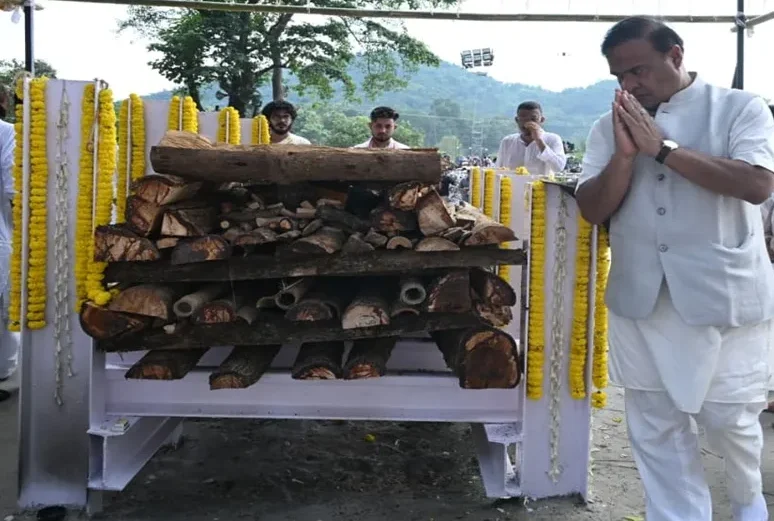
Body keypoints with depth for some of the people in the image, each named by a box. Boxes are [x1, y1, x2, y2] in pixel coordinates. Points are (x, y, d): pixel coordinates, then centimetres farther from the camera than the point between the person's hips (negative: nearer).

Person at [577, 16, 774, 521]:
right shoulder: (610, 127, 6)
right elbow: (592, 209, 1)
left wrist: (662, 148, -18)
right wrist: (625, 155, -15)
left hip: (725, 295, -3)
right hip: (640, 299, 3)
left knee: (729, 417, 7)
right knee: (656, 427, 9)